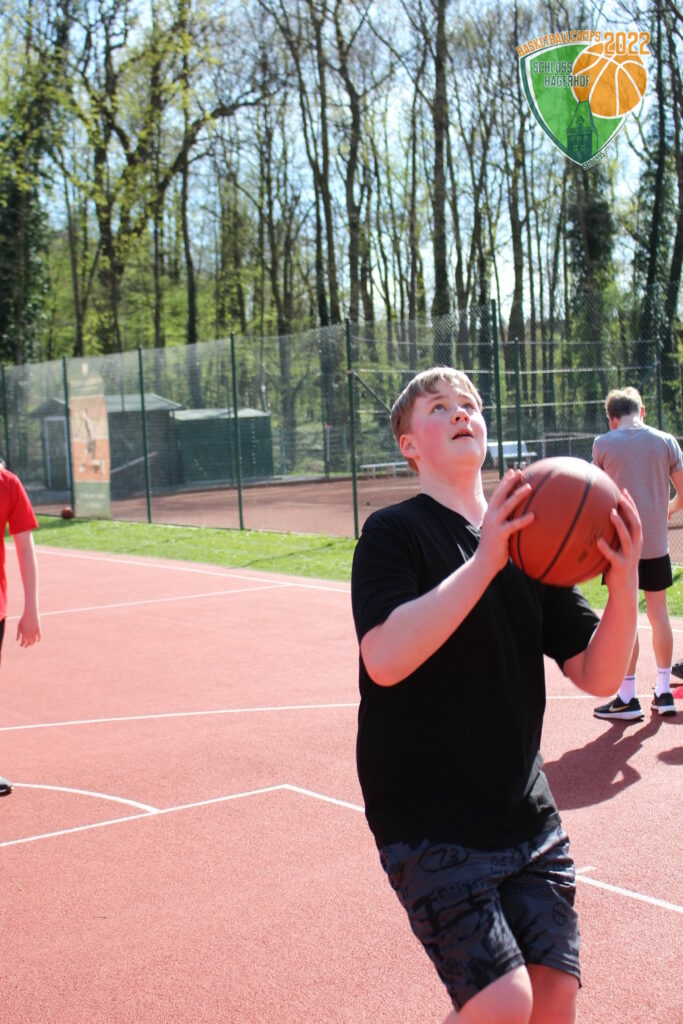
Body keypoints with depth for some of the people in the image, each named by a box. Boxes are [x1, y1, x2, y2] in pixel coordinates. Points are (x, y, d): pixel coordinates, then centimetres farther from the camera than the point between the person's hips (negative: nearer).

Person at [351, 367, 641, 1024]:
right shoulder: (394, 533, -6)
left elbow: (597, 675, 4)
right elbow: (384, 658, -23)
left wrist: (625, 582, -14)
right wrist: (485, 561, -27)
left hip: (526, 816, 6)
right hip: (428, 820, -5)